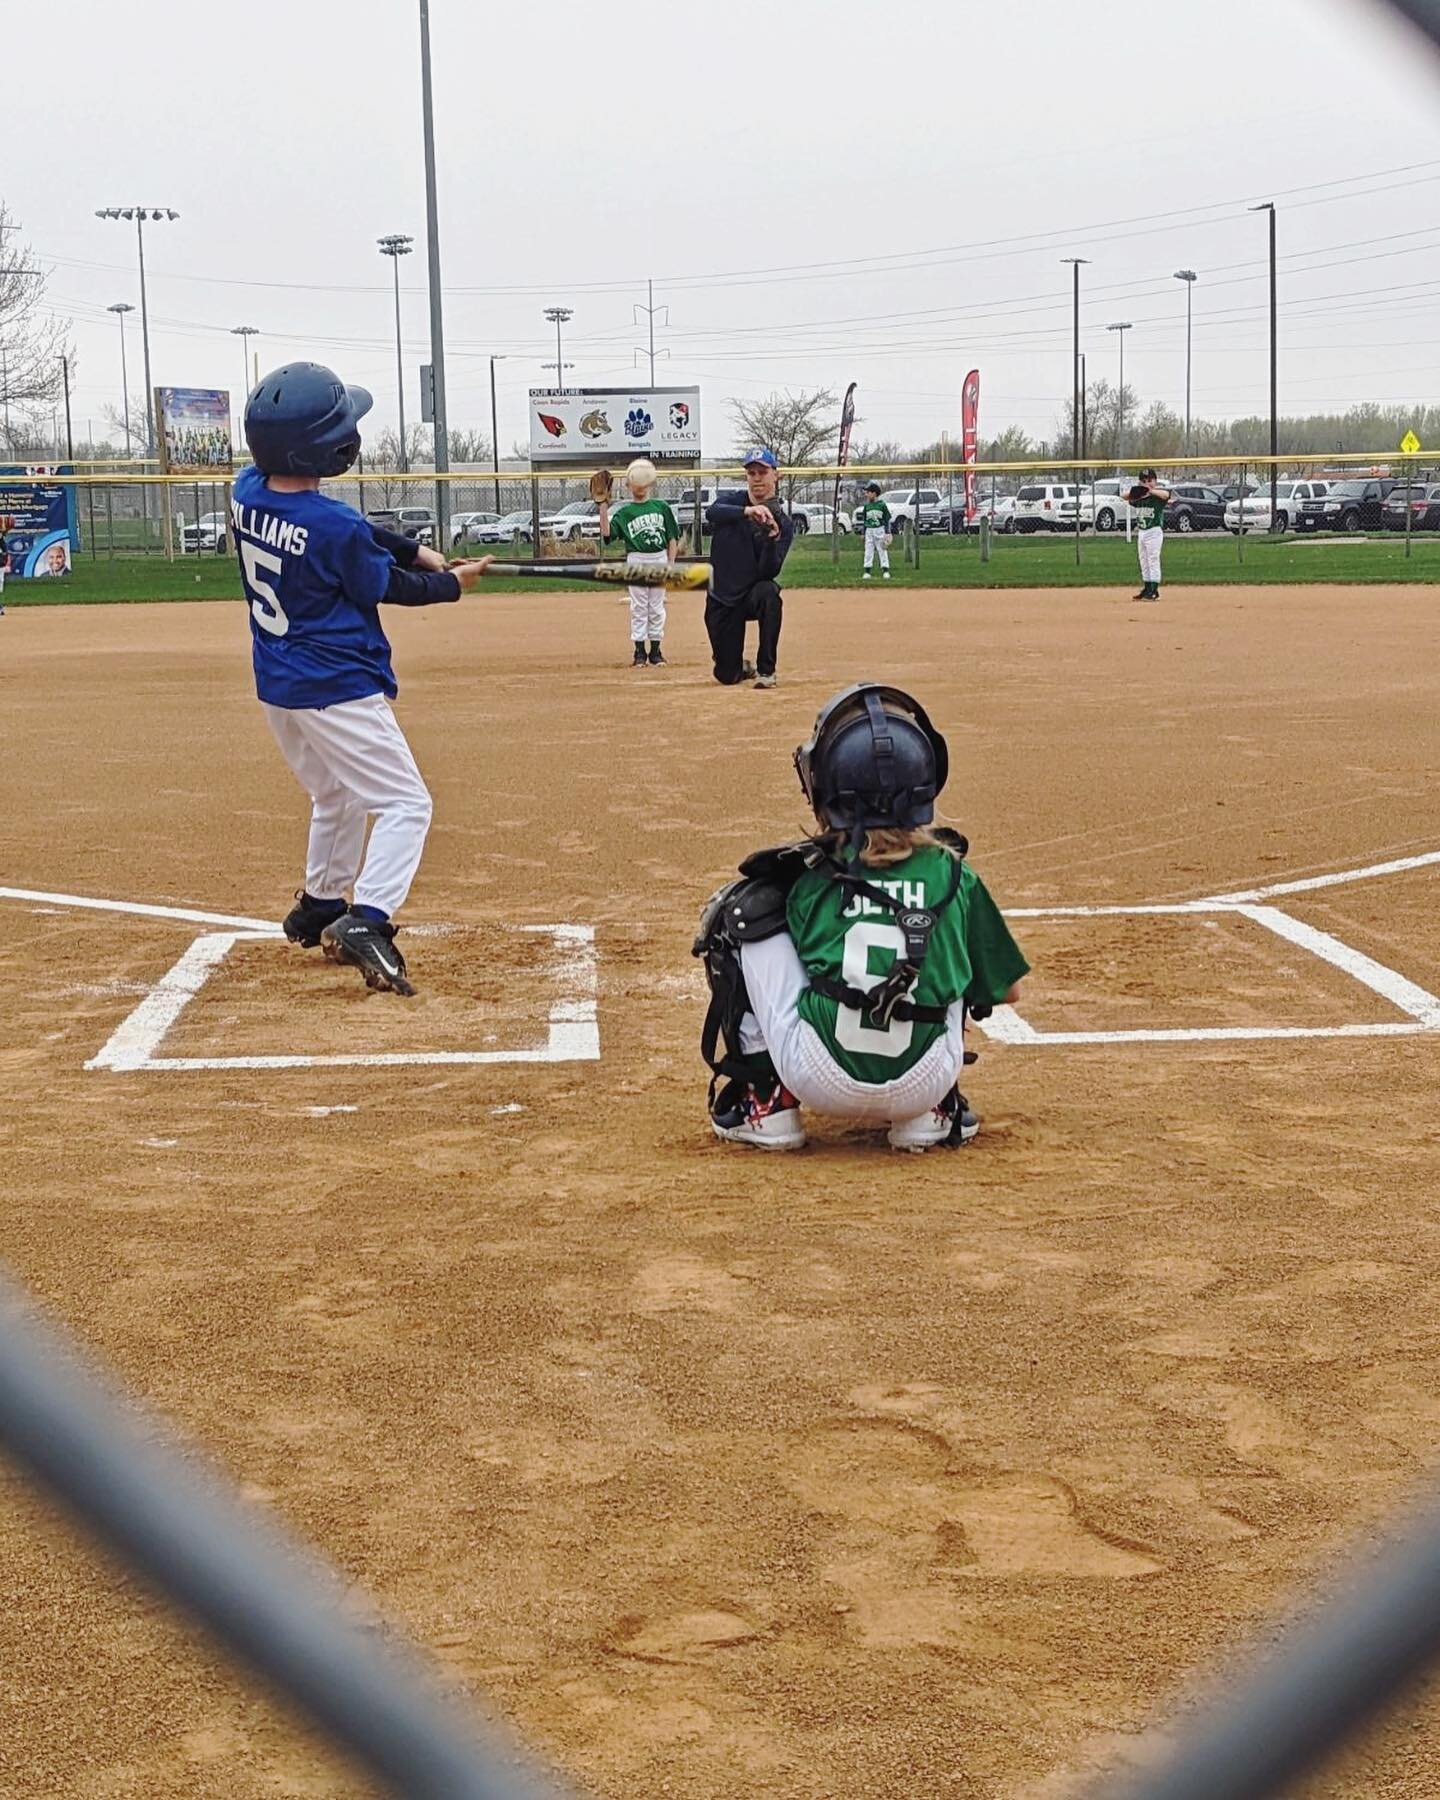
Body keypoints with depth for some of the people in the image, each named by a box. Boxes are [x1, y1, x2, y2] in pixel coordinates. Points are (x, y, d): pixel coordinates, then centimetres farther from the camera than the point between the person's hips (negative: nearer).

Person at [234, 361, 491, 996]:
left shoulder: (248, 493, -3)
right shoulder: (336, 526, -25)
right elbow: (389, 586, -7)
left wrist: (414, 549, 7)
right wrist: (453, 583, 9)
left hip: (276, 686, 8)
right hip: (337, 688, -8)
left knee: (335, 797, 27)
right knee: (405, 803, -4)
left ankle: (318, 908, 38)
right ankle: (365, 922, -20)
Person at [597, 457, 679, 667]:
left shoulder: (662, 507, 7)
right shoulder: (624, 512, 2)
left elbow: (672, 538, 8)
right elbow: (607, 534, -9)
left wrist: (671, 563, 1)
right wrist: (603, 507, -16)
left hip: (659, 559, 1)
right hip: (636, 561, -1)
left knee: (657, 606, 6)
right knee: (638, 606, 0)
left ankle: (655, 650, 14)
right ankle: (639, 651, 6)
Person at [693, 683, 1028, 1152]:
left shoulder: (807, 873, 8)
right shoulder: (952, 874, 11)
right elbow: (1005, 990, 22)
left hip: (819, 1080, -2)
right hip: (921, 1087, 2)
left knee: (744, 908, 13)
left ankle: (766, 1100, 13)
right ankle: (931, 1111, 19)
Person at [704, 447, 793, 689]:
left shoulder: (783, 523, -7)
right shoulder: (731, 500, -5)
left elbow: (770, 572, -17)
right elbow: (712, 513, -31)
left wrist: (772, 540, -35)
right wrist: (747, 511, -48)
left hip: (754, 592, -1)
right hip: (722, 599, 1)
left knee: (768, 592, -38)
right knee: (727, 676, -1)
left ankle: (766, 669, -23)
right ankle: (744, 667, 40)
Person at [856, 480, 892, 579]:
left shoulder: (882, 504, -5)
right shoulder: (866, 506, 6)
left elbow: (887, 520, -2)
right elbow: (864, 521, 12)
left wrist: (887, 533, -6)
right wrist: (863, 533, 8)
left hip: (880, 530, -4)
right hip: (869, 531, 4)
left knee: (883, 551, -1)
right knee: (868, 552, 3)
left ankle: (886, 571, 3)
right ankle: (867, 572, 6)